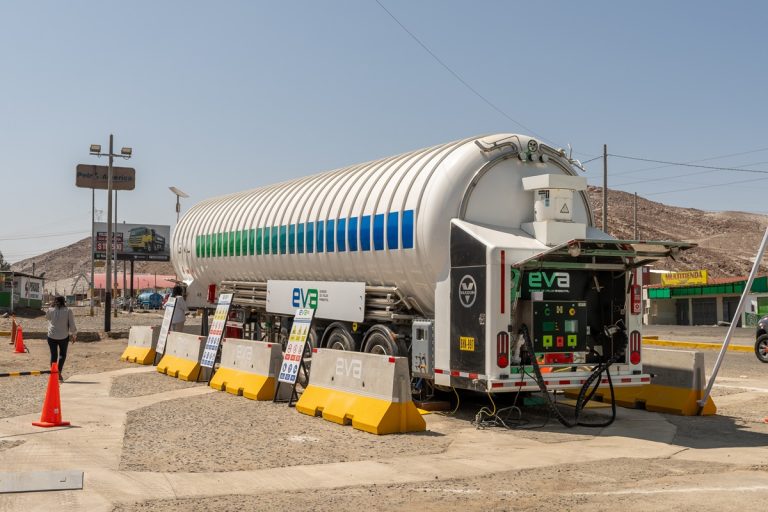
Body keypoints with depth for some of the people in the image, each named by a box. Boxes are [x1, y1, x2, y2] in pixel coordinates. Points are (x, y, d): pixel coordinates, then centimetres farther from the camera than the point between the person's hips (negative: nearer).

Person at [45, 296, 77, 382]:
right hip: (64, 336, -1)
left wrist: (51, 306, 19)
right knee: (62, 354, 14)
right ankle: (59, 372, 0)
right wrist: (74, 335, 8)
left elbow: (46, 317, 22)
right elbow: (72, 325, -3)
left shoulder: (50, 310, -2)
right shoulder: (68, 311, -4)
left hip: (52, 336, 1)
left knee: (53, 355, 9)